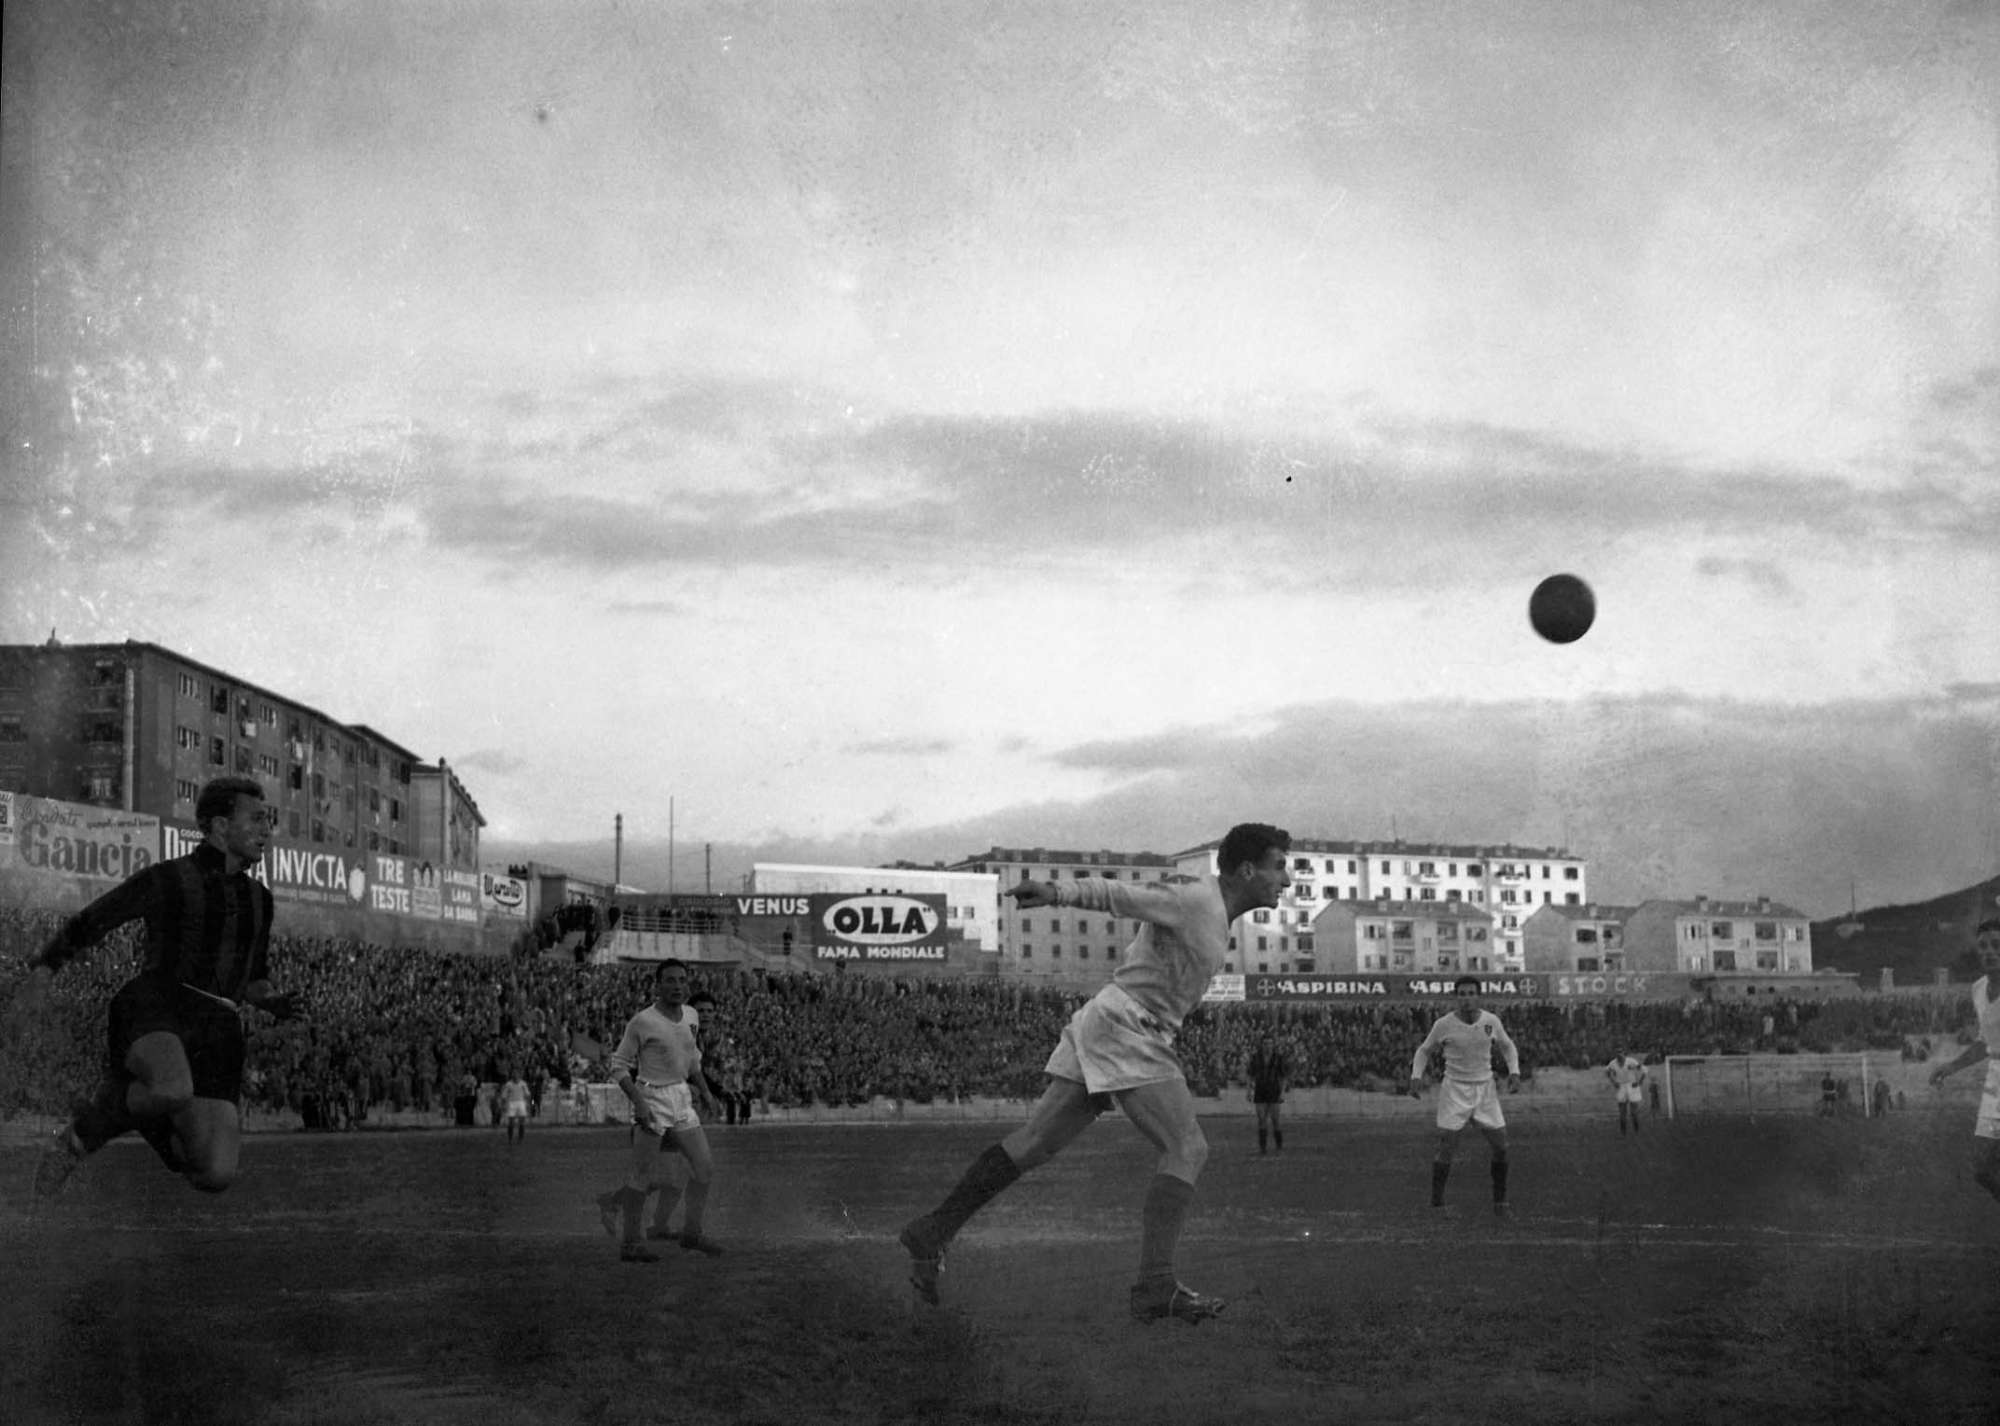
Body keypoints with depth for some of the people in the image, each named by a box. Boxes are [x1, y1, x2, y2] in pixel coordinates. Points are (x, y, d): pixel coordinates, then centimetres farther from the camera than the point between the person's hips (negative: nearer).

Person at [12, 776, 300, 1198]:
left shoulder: (258, 898, 22)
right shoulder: (165, 878, 7)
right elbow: (83, 926, 12)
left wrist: (273, 1003, 7)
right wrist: (40, 976, -2)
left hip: (215, 1029, 5)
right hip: (153, 1008, -5)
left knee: (217, 1176, -15)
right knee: (174, 1090, -41)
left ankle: (148, 1123, 18)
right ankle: (83, 1133, -10)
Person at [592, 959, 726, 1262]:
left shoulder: (691, 1016, 8)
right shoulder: (641, 1022, -12)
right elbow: (619, 1066, -7)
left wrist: (704, 1091, 18)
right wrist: (638, 1101, -17)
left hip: (682, 1100, 7)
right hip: (651, 1098, -7)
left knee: (705, 1166, 4)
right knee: (642, 1174, -3)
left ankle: (692, 1232, 17)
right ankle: (630, 1242, 6)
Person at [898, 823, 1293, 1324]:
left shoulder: (1211, 909, 19)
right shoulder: (1195, 900, -10)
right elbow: (1116, 894, -19)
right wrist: (1058, 893, -32)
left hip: (1104, 1025, 10)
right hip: (1124, 1028, -10)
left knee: (1035, 1142, 8)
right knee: (1187, 1150, -10)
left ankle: (932, 1231, 9)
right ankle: (1155, 1288, -15)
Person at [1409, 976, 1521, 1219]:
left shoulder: (1491, 1020, -6)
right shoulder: (1444, 1024, -12)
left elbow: (1507, 1046, 12)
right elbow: (1424, 1051, 3)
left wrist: (1514, 1072, -4)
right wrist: (1416, 1076, -13)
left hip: (1485, 1089, 3)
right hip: (1454, 1090, -2)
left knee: (1501, 1147, 0)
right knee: (1445, 1150, -8)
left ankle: (1500, 1200, 19)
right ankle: (1436, 1205, 6)